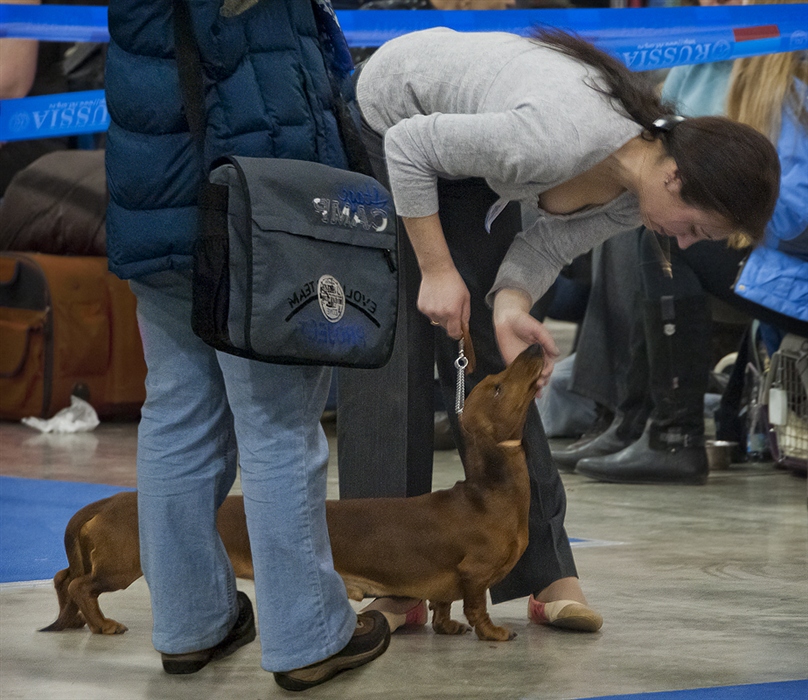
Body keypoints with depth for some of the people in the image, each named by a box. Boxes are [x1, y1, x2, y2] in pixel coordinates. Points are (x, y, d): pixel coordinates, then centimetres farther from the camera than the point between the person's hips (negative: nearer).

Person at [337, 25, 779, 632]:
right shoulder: (557, 141, -42)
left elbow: (548, 246, -9)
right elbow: (410, 146, -30)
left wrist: (510, 306, -29)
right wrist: (438, 270, -25)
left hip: (467, 158, 5)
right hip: (389, 120, -5)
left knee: (493, 353, -2)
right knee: (391, 353, -9)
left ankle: (548, 577, 0)